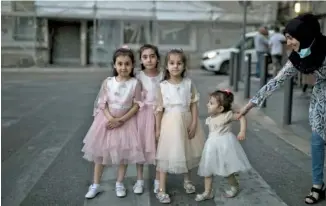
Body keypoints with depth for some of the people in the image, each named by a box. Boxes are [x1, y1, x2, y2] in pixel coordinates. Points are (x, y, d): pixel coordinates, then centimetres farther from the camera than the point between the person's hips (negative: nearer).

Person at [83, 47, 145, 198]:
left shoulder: (135, 83, -10)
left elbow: (136, 105, -8)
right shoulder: (108, 82, -6)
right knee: (100, 151, 7)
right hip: (107, 119, 1)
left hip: (126, 121, -1)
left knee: (124, 152, 7)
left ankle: (119, 184, 26)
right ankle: (95, 185, 20)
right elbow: (102, 104, -5)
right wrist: (111, 118, -19)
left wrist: (121, 120, -16)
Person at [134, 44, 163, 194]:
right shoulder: (139, 76, -3)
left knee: (158, 147, 6)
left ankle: (158, 180, 22)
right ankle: (139, 180, 22)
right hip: (142, 113, 0)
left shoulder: (162, 76, -2)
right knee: (140, 145, 8)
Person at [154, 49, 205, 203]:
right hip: (169, 123, -2)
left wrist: (194, 124, -5)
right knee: (166, 155, 3)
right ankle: (161, 189, 13)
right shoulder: (163, 86, -6)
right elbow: (159, 109, -2)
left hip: (186, 122, 2)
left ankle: (187, 180, 42)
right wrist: (158, 129, 0)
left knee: (187, 152, 17)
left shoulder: (189, 83, -3)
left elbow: (194, 104, 0)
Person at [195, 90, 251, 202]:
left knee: (227, 171, 3)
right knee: (207, 169, 6)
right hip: (212, 146, 7)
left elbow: (242, 118, -7)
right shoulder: (210, 119, 4)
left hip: (225, 145, -6)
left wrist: (242, 131, -17)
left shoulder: (227, 115, -14)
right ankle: (208, 192, 18)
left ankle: (235, 186, 31)